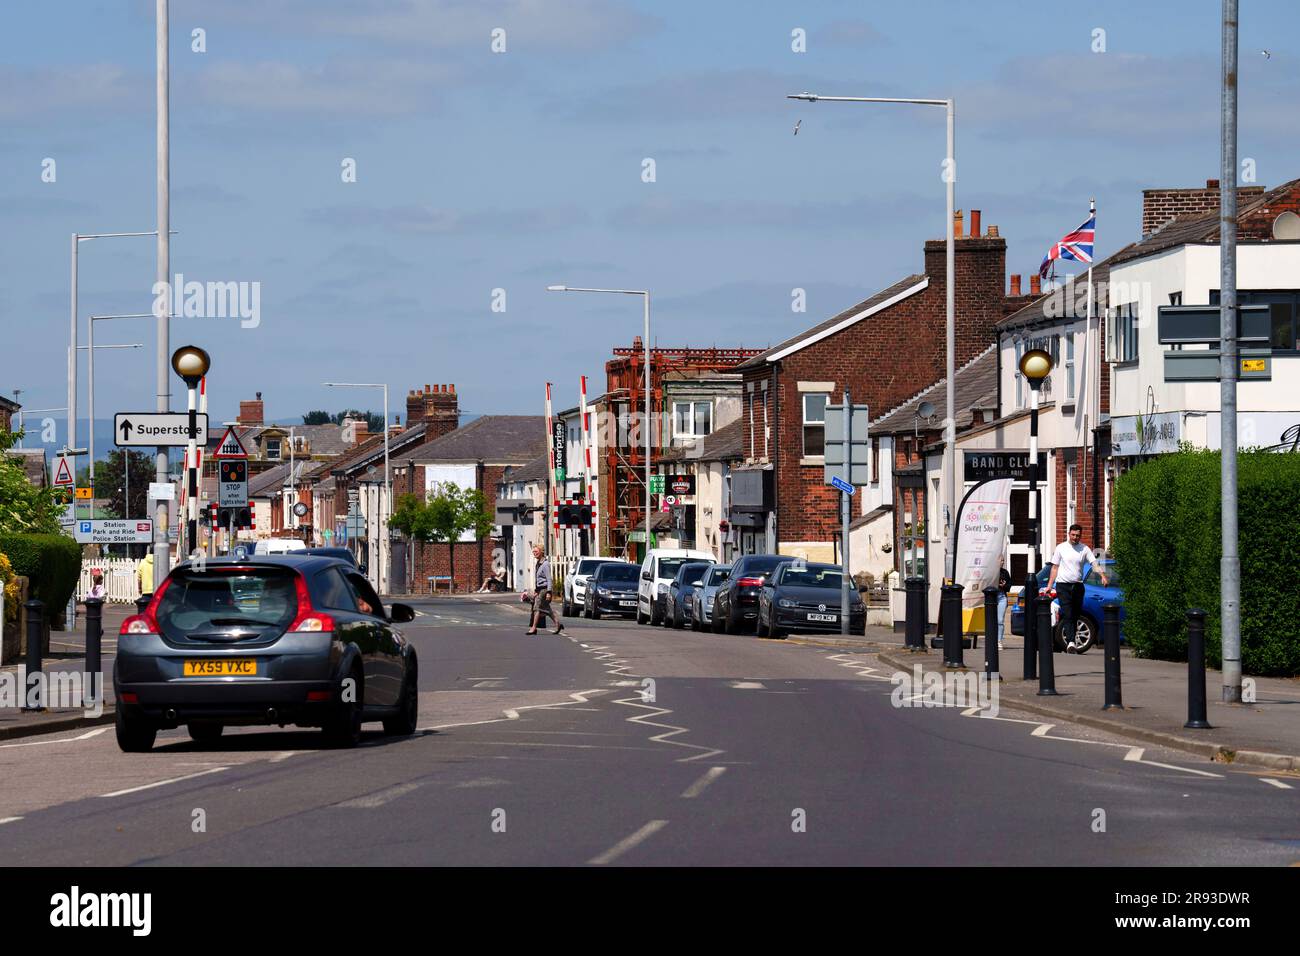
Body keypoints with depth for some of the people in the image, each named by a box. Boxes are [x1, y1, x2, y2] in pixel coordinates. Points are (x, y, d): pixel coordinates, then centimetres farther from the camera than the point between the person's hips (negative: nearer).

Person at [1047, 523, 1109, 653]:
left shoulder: (1085, 549, 5)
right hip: (1063, 585, -3)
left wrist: (1103, 576, -24)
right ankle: (1070, 642, -26)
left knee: (1075, 616, 7)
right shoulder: (1061, 548, 3)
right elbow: (1055, 567, 7)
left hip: (1078, 586, 3)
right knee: (1067, 615, -15)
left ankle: (1069, 643, 17)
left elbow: (1094, 563, -6)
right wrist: (1050, 585, 1)